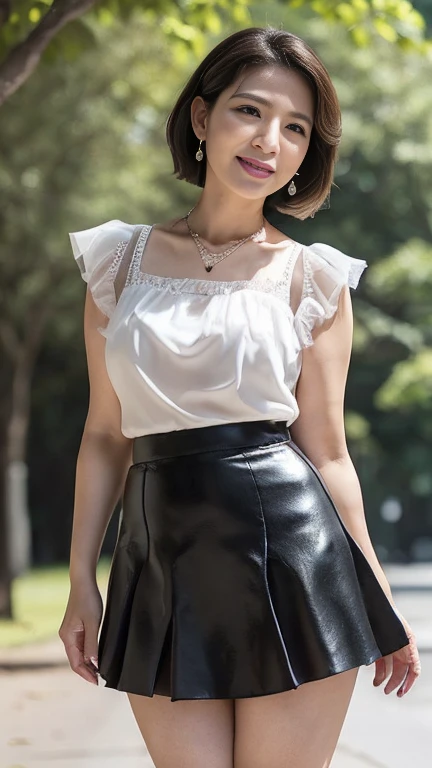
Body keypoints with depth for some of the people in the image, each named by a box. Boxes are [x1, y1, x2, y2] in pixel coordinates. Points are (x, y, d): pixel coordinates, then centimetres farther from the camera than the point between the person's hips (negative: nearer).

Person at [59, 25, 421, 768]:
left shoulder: (313, 280, 4)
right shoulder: (120, 260, 8)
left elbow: (328, 454, 6)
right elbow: (105, 436, 11)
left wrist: (379, 596, 6)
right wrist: (81, 580, 7)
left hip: (291, 548, -1)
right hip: (164, 565, 1)